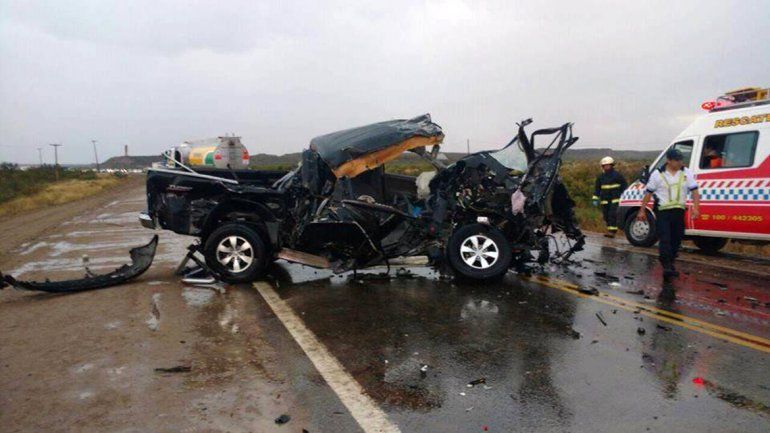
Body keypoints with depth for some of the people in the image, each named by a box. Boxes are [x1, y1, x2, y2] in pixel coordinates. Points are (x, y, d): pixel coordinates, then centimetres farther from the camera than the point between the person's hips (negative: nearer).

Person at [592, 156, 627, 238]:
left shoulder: (617, 175, 1)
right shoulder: (600, 177, 10)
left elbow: (624, 186, 5)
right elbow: (597, 188, 13)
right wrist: (595, 199, 5)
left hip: (615, 199, -4)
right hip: (605, 200, 4)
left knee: (613, 215, -14)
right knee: (606, 216, 7)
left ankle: (612, 231, -15)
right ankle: (610, 230, 19)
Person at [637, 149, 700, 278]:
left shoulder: (686, 173, 5)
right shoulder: (657, 174, -3)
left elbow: (694, 191, 4)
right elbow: (648, 193, 2)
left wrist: (696, 208, -9)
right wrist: (642, 211, 2)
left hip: (679, 211, 4)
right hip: (662, 212, -4)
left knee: (676, 240, 11)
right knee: (665, 240, -12)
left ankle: (670, 265, 26)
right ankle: (667, 266, -14)